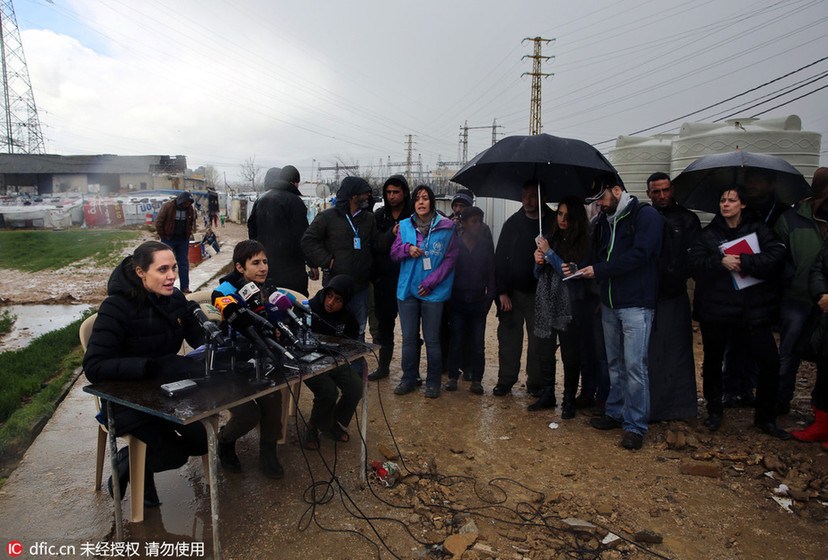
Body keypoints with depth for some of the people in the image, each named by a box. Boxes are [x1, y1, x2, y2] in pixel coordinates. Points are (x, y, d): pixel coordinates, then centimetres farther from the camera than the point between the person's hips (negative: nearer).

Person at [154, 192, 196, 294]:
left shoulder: (190, 209, -1)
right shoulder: (167, 206, -13)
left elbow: (192, 222, 16)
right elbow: (158, 222, -7)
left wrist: (189, 234, 6)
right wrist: (163, 236, -5)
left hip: (183, 239, 4)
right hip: (168, 239, -3)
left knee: (184, 262, 6)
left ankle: (185, 287, 12)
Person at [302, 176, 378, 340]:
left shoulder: (370, 218, 11)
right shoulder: (327, 217, -4)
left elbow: (375, 246, 18)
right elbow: (308, 241, -3)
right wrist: (327, 261, -10)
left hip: (361, 287, 4)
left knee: (358, 332, 12)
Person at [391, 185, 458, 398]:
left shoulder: (446, 227, -1)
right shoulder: (405, 226, 8)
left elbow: (450, 258, -2)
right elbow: (394, 252, 11)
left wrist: (431, 282, -9)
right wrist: (408, 248, -12)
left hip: (433, 292, -3)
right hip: (407, 289, 3)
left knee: (432, 339, 2)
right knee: (408, 337, 9)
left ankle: (433, 382, 17)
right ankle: (408, 379, 24)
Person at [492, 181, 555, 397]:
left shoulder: (554, 223, -1)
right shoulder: (512, 223, 3)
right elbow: (500, 258, 2)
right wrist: (502, 292, -4)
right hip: (513, 292, 1)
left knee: (539, 340, 7)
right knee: (509, 338, 5)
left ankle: (536, 383, 22)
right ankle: (505, 380, 18)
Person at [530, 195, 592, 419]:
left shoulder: (583, 244, -6)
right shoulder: (550, 239, 9)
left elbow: (572, 274, -15)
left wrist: (549, 253, -14)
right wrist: (539, 262, -6)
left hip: (570, 306, -4)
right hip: (546, 304, 5)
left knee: (570, 356, 3)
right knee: (546, 352, 11)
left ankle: (569, 401, 18)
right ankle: (547, 395, 27)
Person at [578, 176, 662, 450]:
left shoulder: (646, 216, -6)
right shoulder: (604, 221, 16)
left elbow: (639, 255, -17)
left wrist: (599, 270, -15)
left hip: (636, 305, -7)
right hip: (610, 304, 7)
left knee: (634, 366, -5)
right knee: (615, 363, 14)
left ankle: (635, 426, 4)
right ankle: (616, 413, 26)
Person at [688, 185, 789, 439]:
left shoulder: (758, 230, 8)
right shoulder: (709, 234, 9)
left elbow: (775, 255, -8)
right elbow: (695, 261, -5)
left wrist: (743, 261, -17)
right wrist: (721, 262, -20)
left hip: (753, 310, 0)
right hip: (715, 310, 0)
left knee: (770, 362, -3)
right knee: (713, 361, 9)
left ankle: (765, 417, 16)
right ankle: (714, 411, 29)